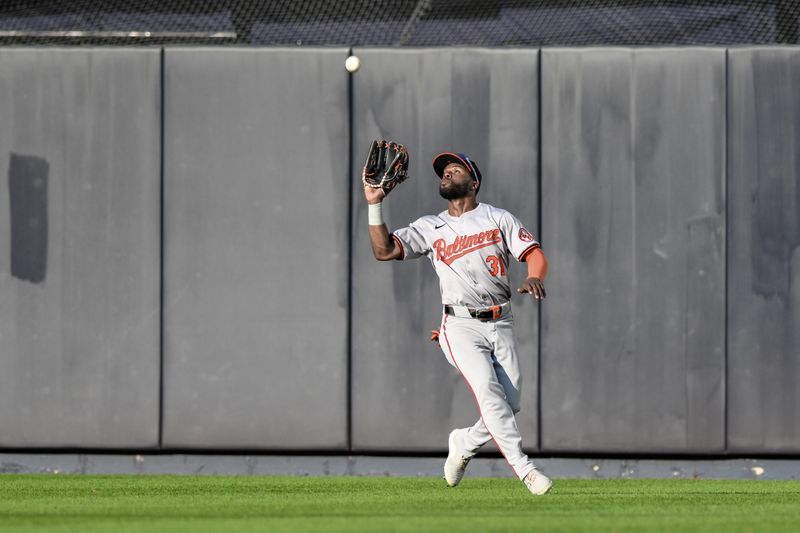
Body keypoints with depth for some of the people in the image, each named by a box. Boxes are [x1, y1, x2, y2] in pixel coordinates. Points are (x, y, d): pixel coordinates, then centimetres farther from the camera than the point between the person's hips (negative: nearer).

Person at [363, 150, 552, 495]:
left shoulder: (498, 219, 10)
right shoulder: (430, 228, 11)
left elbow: (534, 254, 1)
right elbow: (383, 250, 2)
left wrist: (534, 277, -21)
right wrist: (374, 205, -8)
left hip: (500, 324, 2)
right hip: (461, 327, -2)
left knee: (511, 403, -6)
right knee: (488, 390, -23)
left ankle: (464, 442, 22)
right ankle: (524, 469, -26)